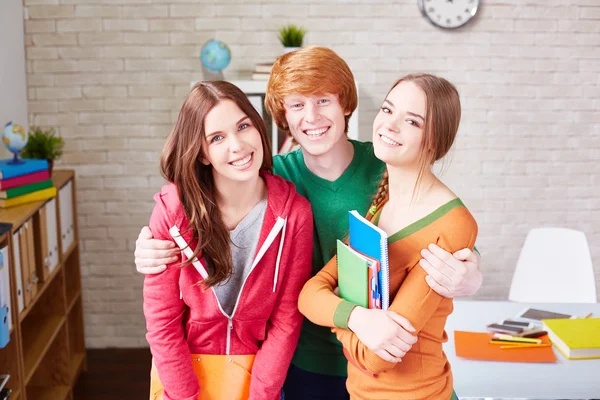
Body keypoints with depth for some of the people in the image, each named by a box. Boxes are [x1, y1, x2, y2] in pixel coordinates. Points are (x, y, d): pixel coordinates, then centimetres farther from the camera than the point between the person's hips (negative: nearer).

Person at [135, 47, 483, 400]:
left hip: (388, 359, 0)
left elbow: (466, 257, -11)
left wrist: (467, 279, -33)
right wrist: (156, 253, -22)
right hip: (308, 364, 1)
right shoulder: (274, 178, -11)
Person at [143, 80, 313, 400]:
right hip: (184, 371, 0)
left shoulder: (294, 212, -16)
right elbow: (161, 319, -11)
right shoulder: (172, 209, -16)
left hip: (256, 373, 0)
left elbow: (287, 320, -11)